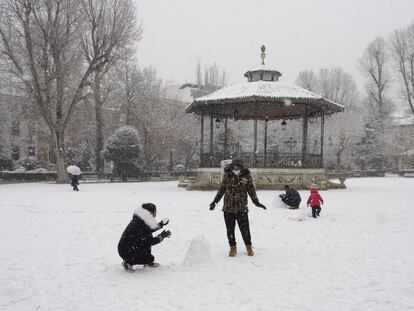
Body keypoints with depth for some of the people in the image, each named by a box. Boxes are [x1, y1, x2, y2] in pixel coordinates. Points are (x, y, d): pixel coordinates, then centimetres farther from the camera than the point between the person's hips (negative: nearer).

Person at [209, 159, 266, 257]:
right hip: (228, 207, 1)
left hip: (242, 207, -1)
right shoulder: (227, 175, 0)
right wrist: (215, 201, 9)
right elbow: (222, 189, 9)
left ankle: (249, 246, 20)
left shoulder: (246, 176, -2)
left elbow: (251, 189, 7)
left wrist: (256, 202, 5)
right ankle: (233, 247, 21)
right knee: (230, 229, 7)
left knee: (244, 228, 2)